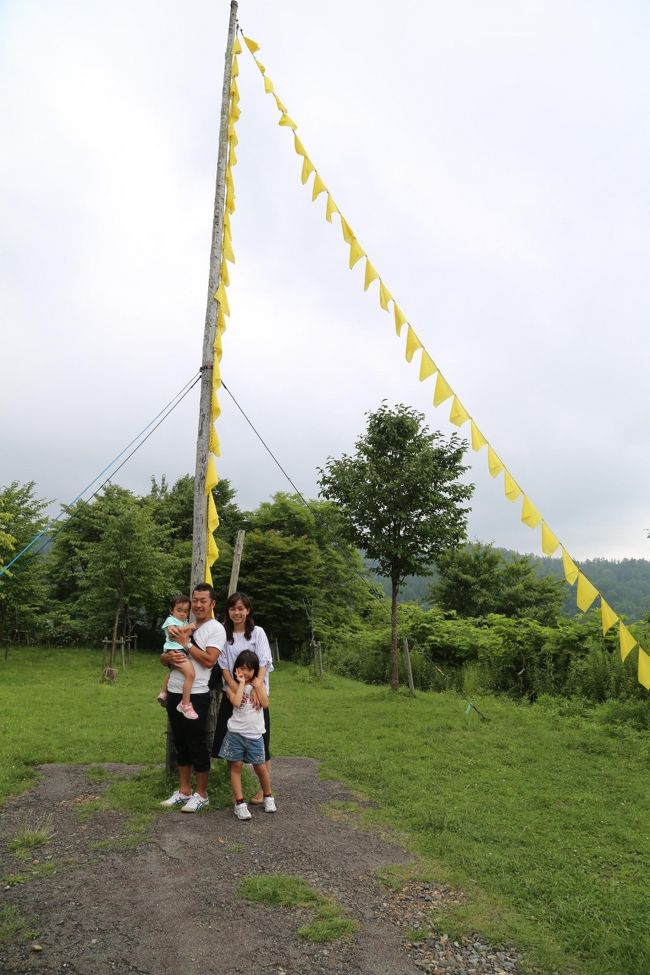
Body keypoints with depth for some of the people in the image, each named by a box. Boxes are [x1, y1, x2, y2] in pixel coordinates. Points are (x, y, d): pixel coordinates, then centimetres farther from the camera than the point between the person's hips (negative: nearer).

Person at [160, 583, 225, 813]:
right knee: (181, 743, 15)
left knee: (197, 745, 1)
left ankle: (201, 795, 15)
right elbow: (162, 657, 14)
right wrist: (168, 657, -10)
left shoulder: (215, 629, -7)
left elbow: (209, 660, -19)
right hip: (174, 693, 7)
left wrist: (185, 642, -15)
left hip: (196, 695, -7)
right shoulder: (183, 626, 13)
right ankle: (184, 791, 27)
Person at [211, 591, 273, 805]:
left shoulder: (257, 632, -1)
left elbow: (264, 663, -9)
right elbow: (223, 666, -1)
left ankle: (263, 788, 13)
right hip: (231, 694, 2)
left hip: (256, 693, -2)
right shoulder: (224, 634, 4)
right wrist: (236, 690, -15)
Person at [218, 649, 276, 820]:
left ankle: (268, 797, 29)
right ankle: (239, 803, 13)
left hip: (255, 734, 1)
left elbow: (265, 703, -7)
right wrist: (242, 683, -13)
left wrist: (257, 685, -10)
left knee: (260, 767, 8)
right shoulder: (233, 686, -1)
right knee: (236, 767, 3)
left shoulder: (259, 684, 5)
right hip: (236, 733, -1)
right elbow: (236, 703, -19)